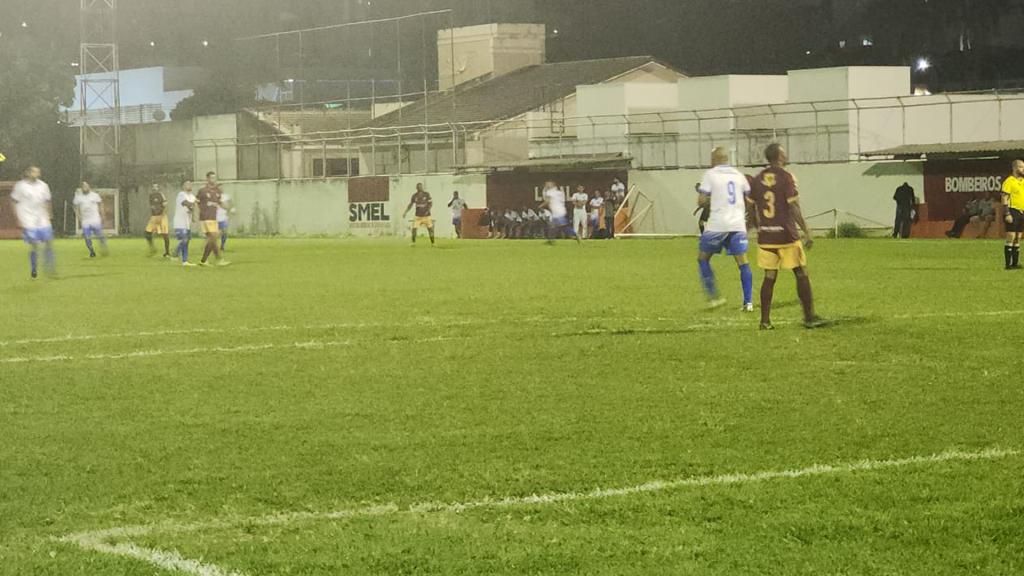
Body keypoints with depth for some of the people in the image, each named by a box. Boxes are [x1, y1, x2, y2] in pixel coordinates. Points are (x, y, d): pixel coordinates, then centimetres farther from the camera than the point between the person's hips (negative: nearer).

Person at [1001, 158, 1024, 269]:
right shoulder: (1009, 181, -8)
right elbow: (1005, 198, -12)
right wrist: (1007, 214, -19)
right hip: (1013, 211, -7)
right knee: (1011, 237, -9)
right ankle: (1008, 264, -8)